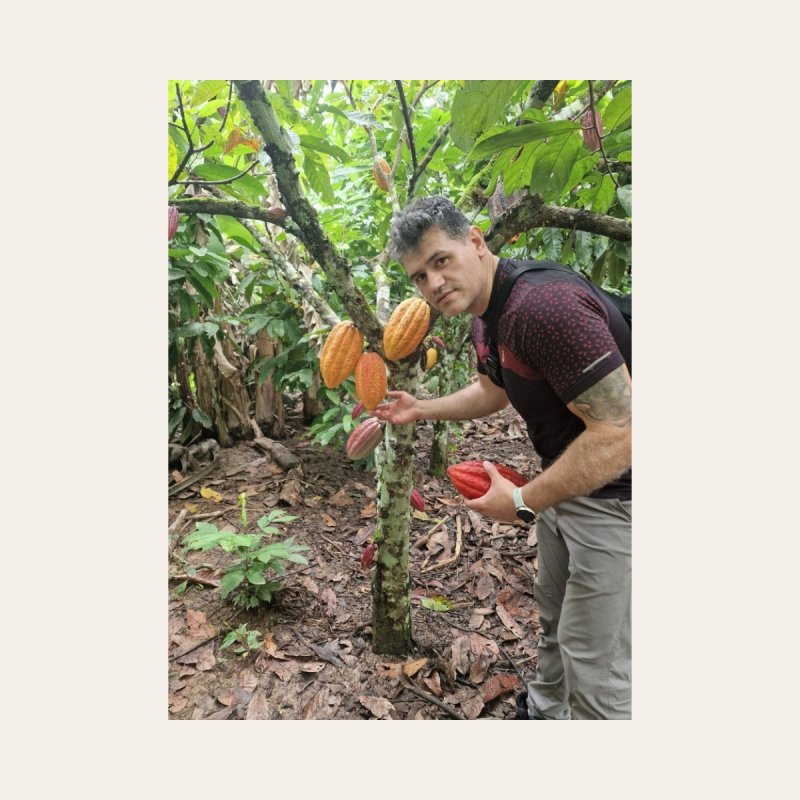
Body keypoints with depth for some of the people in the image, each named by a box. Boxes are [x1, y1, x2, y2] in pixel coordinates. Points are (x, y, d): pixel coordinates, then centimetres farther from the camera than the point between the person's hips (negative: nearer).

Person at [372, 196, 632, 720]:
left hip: (613, 494, -10)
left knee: (596, 666, 6)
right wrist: (420, 410, 15)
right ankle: (545, 710, 50)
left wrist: (523, 503, -22)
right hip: (565, 482, 10)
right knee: (556, 619, 27)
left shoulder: (544, 306, -30)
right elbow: (493, 391, 21)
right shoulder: (486, 313, 3)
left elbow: (618, 432, -31)